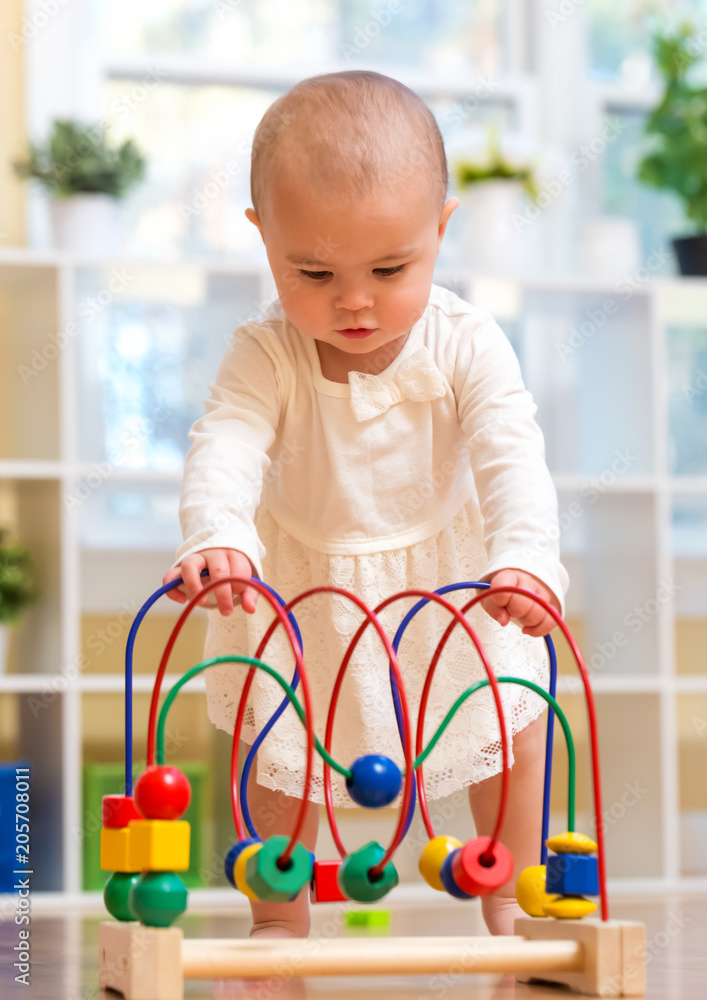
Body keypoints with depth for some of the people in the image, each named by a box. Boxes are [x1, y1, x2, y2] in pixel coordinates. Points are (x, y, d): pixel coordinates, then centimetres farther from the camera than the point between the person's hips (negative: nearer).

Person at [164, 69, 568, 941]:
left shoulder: (467, 347, -24)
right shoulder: (266, 356, -25)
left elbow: (511, 458, -33)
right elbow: (225, 447, -38)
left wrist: (524, 555, -53)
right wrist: (216, 537, -60)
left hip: (448, 571, 1)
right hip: (301, 584, -1)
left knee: (514, 734, 6)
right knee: (277, 747, 0)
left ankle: (510, 903, 28)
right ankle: (279, 922, 20)